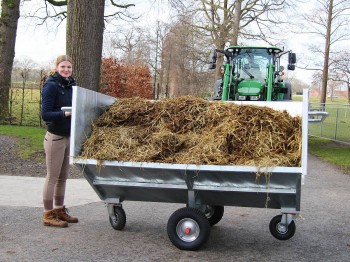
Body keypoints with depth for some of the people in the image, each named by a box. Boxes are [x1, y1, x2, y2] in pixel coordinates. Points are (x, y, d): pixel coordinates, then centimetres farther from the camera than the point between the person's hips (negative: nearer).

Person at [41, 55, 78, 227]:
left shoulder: (71, 85, 8)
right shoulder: (51, 86, -13)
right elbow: (45, 114, -18)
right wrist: (64, 114, -28)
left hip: (69, 136, 7)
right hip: (55, 137, -7)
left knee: (63, 177, 14)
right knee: (52, 177, 0)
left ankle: (59, 210, 26)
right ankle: (48, 215, 10)